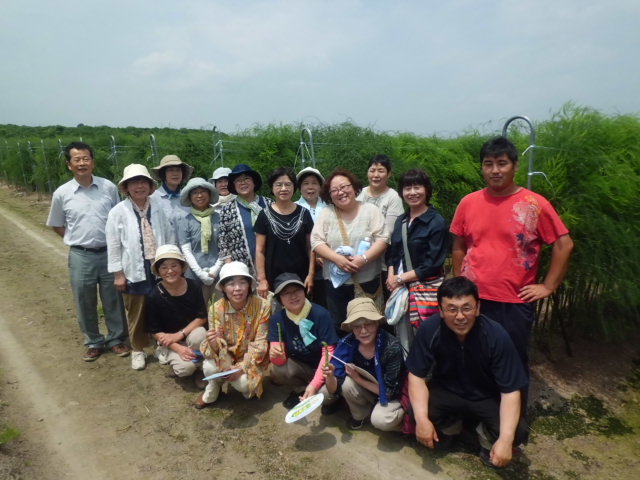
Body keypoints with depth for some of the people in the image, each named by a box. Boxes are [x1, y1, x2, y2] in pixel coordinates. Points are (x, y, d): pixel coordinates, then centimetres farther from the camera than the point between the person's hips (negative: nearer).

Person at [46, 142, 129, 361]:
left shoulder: (108, 187, -4)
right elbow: (56, 225, 11)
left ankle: (116, 339, 28)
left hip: (109, 253, 0)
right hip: (81, 256, 0)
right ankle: (93, 342, 30)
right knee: (85, 303, 11)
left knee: (113, 300, 11)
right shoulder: (62, 194, -4)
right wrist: (76, 240, 3)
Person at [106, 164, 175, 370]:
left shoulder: (159, 207, -3)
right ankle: (138, 350, 34)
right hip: (134, 271, -1)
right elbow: (113, 246, -4)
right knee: (136, 315, 14)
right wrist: (118, 274, -5)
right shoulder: (118, 212, -7)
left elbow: (170, 235, 3)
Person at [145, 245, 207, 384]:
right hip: (169, 341, -1)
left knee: (199, 334, -35)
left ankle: (200, 366, -6)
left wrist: (180, 334, -19)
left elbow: (202, 317, -7)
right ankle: (172, 357, 9)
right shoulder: (154, 296, -16)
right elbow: (154, 331, -11)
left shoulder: (193, 286, -12)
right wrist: (179, 348, -23)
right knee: (185, 367, -28)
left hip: (192, 333, 1)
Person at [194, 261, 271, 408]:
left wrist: (241, 368, -23)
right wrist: (213, 343, -38)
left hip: (251, 358, -1)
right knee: (209, 368, -27)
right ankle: (212, 389, 8)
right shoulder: (216, 308, -15)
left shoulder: (262, 306, -21)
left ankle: (247, 385, 10)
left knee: (243, 383, -28)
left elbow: (260, 344, -15)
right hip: (226, 355, 2)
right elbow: (217, 348, -15)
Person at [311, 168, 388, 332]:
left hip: (368, 281, -1)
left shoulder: (370, 210, 1)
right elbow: (316, 242, -2)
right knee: (338, 325, 11)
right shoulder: (326, 214, 4)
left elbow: (382, 239, -6)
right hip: (335, 282, 1)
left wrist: (364, 258, -20)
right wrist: (337, 258, -18)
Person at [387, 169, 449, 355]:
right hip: (401, 288, 6)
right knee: (404, 341, 11)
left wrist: (400, 278, -10)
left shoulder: (436, 222, -8)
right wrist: (391, 277, -2)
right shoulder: (401, 221, 12)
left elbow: (433, 264, -13)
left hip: (427, 288, -6)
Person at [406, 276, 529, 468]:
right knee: (415, 411, -26)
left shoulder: (496, 336, -28)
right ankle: (450, 425, 10)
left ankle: (487, 435, 12)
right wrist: (421, 419, -28)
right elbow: (417, 376, -16)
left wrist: (505, 439, -32)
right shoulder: (429, 330, -25)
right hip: (446, 391, 1)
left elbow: (510, 391, -23)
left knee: (517, 433, -26)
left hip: (487, 397, -1)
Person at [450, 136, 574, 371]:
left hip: (515, 303, -2)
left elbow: (564, 245, -3)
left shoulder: (535, 204, -7)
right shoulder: (468, 202, 1)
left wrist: (548, 286, -5)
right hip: (472, 299, 3)